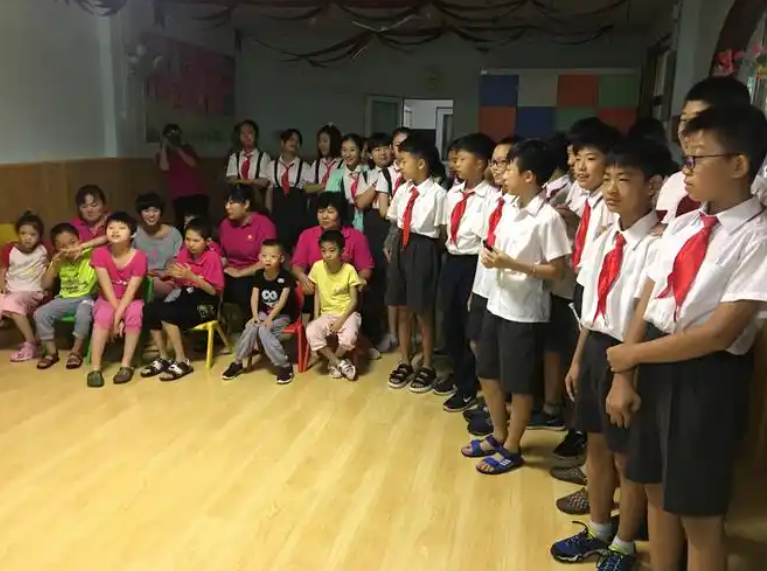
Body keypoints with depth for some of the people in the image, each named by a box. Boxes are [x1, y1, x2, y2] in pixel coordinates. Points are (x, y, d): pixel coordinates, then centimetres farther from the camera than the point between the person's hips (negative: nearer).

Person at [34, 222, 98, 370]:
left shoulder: (90, 255, -9)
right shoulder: (59, 261, 5)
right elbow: (46, 285, 5)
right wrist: (54, 264, -8)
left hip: (85, 298, -5)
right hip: (65, 298, 5)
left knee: (83, 315, -35)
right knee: (40, 314, -14)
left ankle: (76, 352, -11)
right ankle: (51, 352, 2)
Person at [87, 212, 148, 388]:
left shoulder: (139, 257, -16)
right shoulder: (99, 253, -12)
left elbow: (131, 291, -21)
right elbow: (107, 288, -16)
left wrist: (118, 316, -29)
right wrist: (116, 314, -22)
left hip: (131, 301, -1)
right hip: (107, 300, 1)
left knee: (135, 313, -34)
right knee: (104, 315, -32)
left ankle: (126, 365, -23)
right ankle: (95, 368, -27)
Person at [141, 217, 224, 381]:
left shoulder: (212, 257, -14)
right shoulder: (184, 253, 3)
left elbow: (214, 290, -16)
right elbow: (179, 283, 8)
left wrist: (192, 277, -24)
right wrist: (171, 274, -15)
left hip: (205, 303, -7)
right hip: (185, 296, 7)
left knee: (166, 313, -28)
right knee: (149, 310, -14)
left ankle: (182, 361, -15)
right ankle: (164, 358, -1)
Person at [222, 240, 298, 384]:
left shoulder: (286, 277, -15)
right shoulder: (258, 275, 0)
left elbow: (282, 301, -19)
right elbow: (254, 297, -3)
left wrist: (270, 318, -24)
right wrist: (255, 316, -17)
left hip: (283, 315, -5)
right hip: (264, 313, 5)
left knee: (263, 330, -27)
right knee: (251, 327, -21)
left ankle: (284, 365, -20)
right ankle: (237, 363, -8)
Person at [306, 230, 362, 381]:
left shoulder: (349, 269, -12)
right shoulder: (317, 267, -4)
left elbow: (354, 300, -9)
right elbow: (317, 294, 7)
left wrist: (341, 321, -17)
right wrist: (316, 317, -3)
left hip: (347, 313, -3)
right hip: (327, 314, 3)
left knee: (349, 337, -33)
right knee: (311, 332, -27)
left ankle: (333, 362, 1)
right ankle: (341, 363, -11)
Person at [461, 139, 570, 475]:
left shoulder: (548, 218, -18)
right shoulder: (509, 205, 4)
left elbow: (557, 271, -17)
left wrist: (510, 264, -21)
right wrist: (490, 254, -3)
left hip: (525, 312, -8)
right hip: (497, 303, 8)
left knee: (519, 385, 8)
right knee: (487, 373, 18)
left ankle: (511, 448, 26)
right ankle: (498, 434, 37)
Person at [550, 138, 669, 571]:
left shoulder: (656, 247, -19)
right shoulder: (604, 241, 5)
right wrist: (579, 360, 13)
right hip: (594, 349, 8)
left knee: (627, 457, 12)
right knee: (597, 445, 22)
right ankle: (597, 531, 45)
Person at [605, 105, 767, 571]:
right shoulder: (683, 226, 5)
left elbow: (718, 333, -20)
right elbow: (647, 303, 3)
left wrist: (632, 354, -11)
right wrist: (624, 376, -2)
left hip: (708, 377, -6)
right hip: (655, 365, 6)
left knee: (699, 512, 9)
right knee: (657, 489, 20)